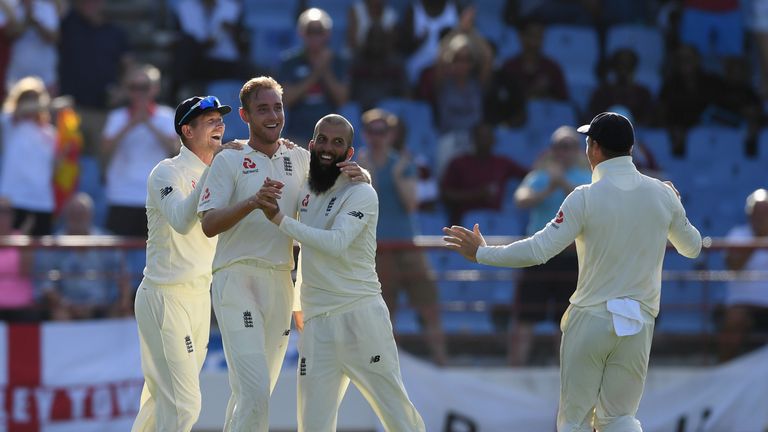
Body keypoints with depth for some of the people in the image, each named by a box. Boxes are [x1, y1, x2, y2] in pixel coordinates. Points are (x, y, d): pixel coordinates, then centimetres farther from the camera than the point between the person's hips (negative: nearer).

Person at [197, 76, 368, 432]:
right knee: (254, 391, -18)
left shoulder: (300, 160, 13)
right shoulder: (230, 162, 0)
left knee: (253, 392, 11)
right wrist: (253, 202, -26)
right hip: (237, 279, -5)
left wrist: (359, 175, -4)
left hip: (281, 283, 6)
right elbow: (209, 224, -10)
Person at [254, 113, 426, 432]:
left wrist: (279, 218, -25)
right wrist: (264, 199, -5)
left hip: (359, 314, -5)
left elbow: (336, 243, -21)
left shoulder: (361, 194, -6)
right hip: (316, 321, 5)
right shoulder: (304, 188, 12)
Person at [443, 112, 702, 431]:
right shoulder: (662, 194, -2)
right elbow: (692, 247, 14)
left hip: (590, 319, -3)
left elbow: (538, 251, -16)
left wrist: (481, 253, -3)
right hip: (637, 324, 3)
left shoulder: (586, 198, -13)